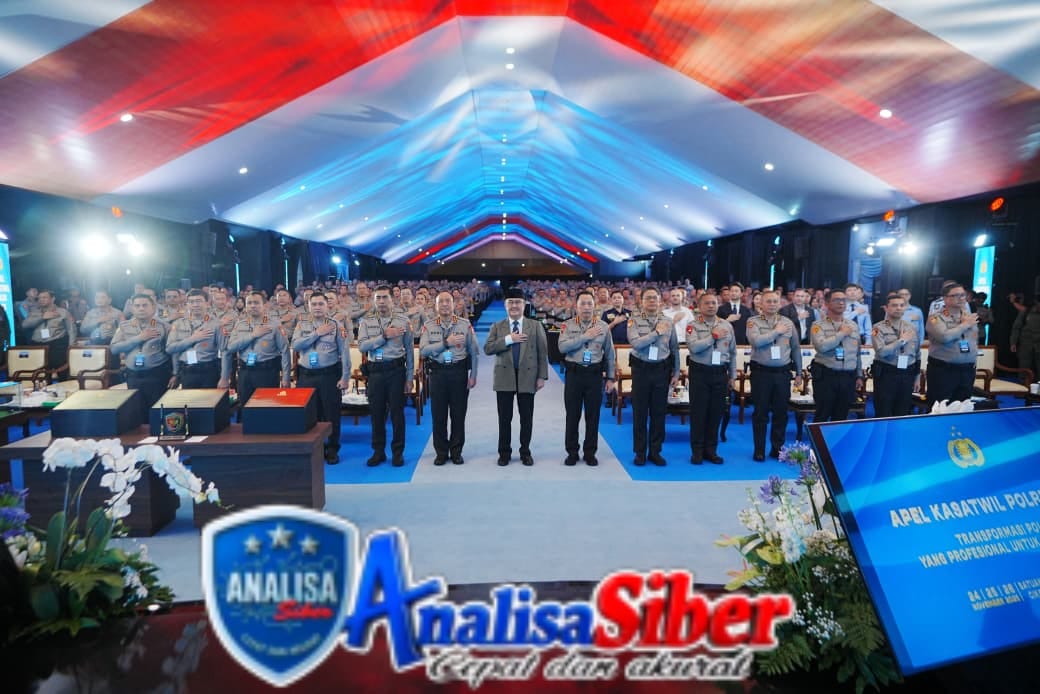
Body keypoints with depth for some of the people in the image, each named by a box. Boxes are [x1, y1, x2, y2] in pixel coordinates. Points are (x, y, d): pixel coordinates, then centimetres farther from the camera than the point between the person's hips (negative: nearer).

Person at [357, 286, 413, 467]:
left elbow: (409, 350, 4)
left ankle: (397, 452, 16)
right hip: (375, 370, 2)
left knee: (397, 412, 4)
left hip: (396, 370, -1)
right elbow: (362, 346, -9)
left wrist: (409, 377, 2)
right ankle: (378, 451, 21)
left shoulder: (403, 320, 2)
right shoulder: (366, 321, 5)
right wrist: (385, 336, -17)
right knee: (376, 412, 8)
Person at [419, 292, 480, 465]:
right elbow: (423, 351, -9)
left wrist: (473, 376, -1)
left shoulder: (465, 325, 3)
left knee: (458, 414, 5)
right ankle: (441, 452, 18)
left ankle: (456, 451, 19)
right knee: (438, 414, 5)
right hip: (437, 372, 1)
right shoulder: (428, 327, 4)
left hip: (459, 372, 0)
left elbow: (473, 352, 4)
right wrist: (446, 343, -16)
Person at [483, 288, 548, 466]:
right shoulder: (497, 327, 7)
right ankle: (504, 452, 18)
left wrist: (542, 376, -3)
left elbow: (542, 353, 3)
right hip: (504, 377, 0)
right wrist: (508, 339, -16)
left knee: (526, 418, 6)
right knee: (504, 418, 6)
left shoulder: (535, 326, 6)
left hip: (527, 377, 0)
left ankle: (525, 452, 19)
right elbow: (487, 349, -6)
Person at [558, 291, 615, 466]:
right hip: (574, 373, -1)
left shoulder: (603, 327, 5)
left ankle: (590, 453, 20)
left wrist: (610, 378, 7)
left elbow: (609, 354, 10)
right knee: (572, 415, 6)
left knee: (593, 415, 7)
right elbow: (562, 347, -16)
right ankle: (572, 452, 18)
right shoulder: (568, 325, 1)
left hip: (595, 374, 1)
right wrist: (585, 336, -16)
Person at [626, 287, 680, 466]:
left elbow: (675, 349, 11)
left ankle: (655, 451, 20)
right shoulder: (634, 321, -2)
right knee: (639, 412, 5)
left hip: (662, 370, 2)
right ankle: (640, 452, 16)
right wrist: (657, 332, -14)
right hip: (641, 369, -2)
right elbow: (635, 343, -18)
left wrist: (676, 373, 8)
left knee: (659, 412, 8)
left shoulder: (667, 322, 7)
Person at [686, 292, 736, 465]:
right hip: (700, 373, -3)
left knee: (716, 412, 7)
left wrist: (732, 376, 12)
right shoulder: (693, 326, -2)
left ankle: (711, 450, 19)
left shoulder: (727, 326, 10)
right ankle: (697, 451, 11)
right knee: (698, 413, 2)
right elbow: (693, 347, -19)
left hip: (720, 373, 3)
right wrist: (713, 336, -14)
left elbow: (733, 353, 14)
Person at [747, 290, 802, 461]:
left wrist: (798, 373, 13)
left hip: (782, 373, 3)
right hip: (761, 372, -3)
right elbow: (756, 341, -19)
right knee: (761, 413, 4)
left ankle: (777, 448, 22)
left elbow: (795, 349, 14)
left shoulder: (788, 322, 9)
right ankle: (759, 450, 13)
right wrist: (776, 331, -11)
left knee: (781, 413, 9)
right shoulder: (753, 321, 0)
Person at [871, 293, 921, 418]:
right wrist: (901, 340, -14)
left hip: (907, 375, 5)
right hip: (886, 374, -5)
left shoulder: (912, 327, 10)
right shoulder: (879, 327, -7)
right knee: (883, 414, 0)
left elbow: (917, 353, 17)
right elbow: (881, 351, -21)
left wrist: (917, 376, 15)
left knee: (903, 414, 12)